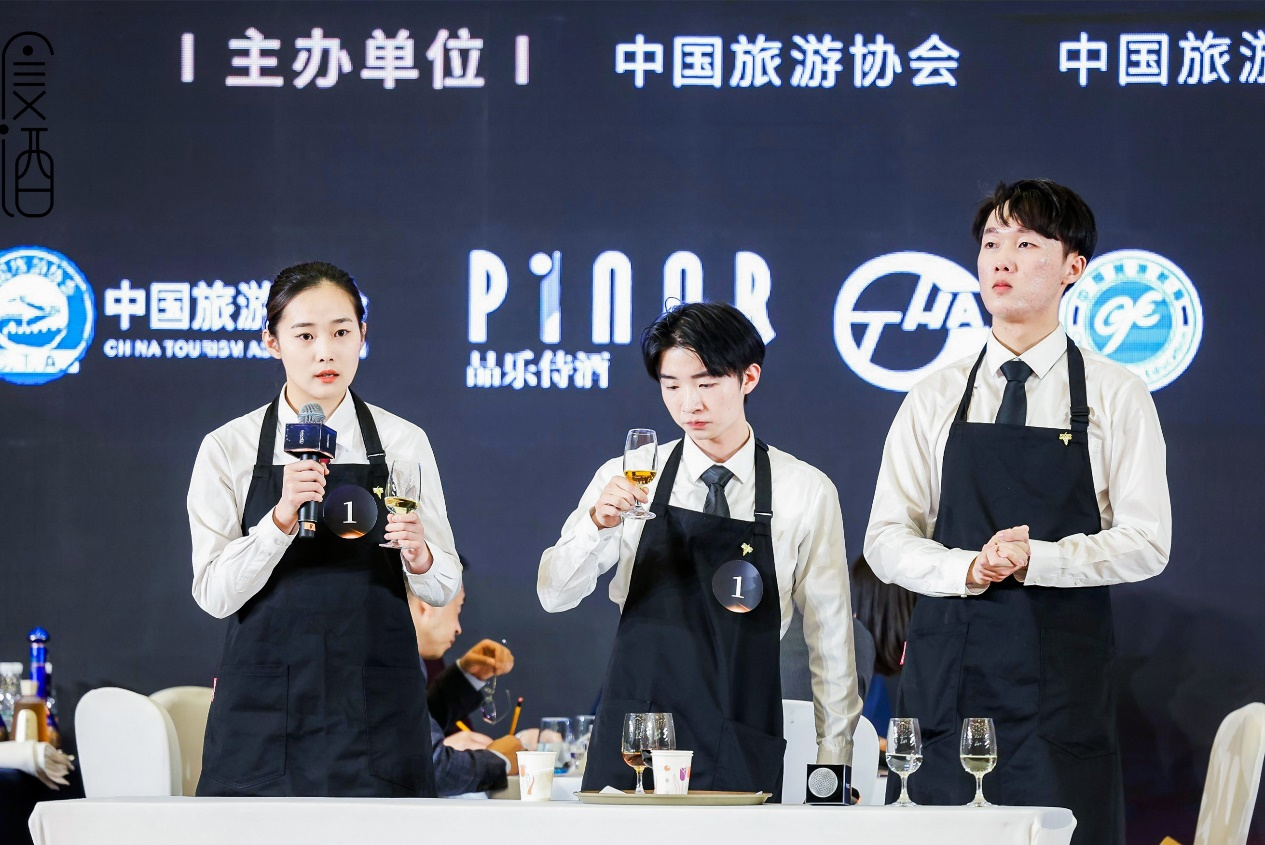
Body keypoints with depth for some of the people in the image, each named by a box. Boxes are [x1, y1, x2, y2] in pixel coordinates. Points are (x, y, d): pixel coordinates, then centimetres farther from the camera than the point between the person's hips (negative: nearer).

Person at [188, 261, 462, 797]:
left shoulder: (404, 443, 6)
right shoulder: (228, 450, 1)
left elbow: (444, 590, 6)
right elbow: (214, 593, -6)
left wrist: (419, 556, -16)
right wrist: (281, 518, -21)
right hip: (263, 713, -1)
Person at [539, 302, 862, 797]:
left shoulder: (806, 494, 2)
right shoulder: (626, 479, 5)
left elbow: (830, 639, 7)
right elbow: (554, 596, 0)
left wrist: (834, 759, 7)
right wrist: (597, 524, -18)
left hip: (742, 756, -1)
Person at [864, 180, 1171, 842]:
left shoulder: (1116, 396, 4)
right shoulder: (934, 400, 10)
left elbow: (1146, 543, -1)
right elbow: (886, 540, 6)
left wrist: (1036, 558, -17)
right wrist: (966, 569, -14)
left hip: (1063, 683, -2)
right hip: (944, 671, 2)